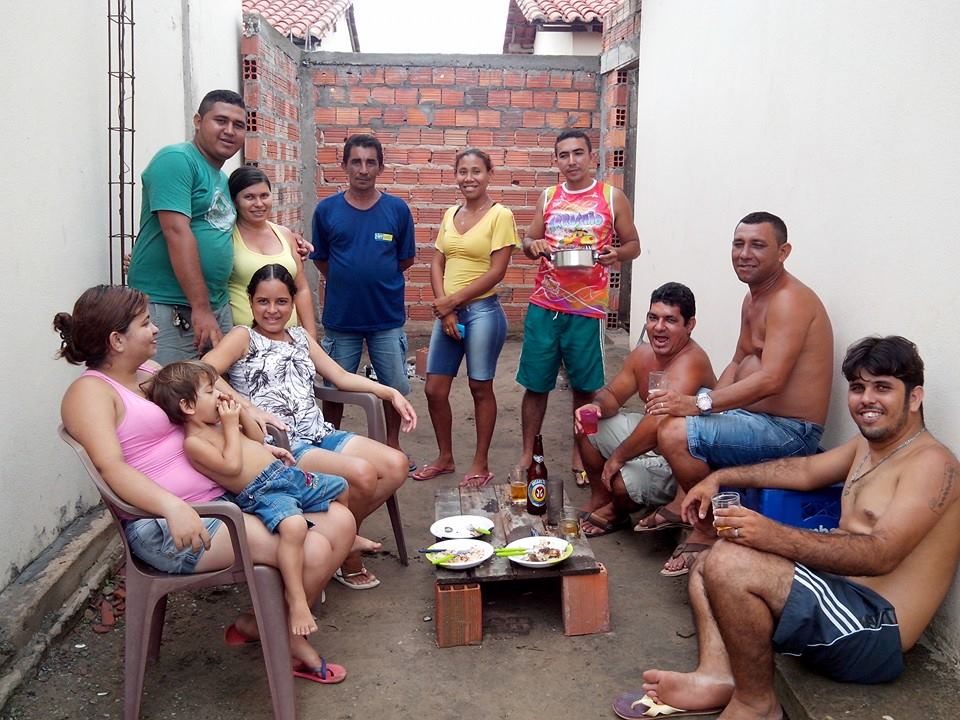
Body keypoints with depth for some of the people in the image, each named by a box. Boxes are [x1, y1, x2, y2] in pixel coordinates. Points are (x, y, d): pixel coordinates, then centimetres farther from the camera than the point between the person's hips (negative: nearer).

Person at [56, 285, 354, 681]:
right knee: (312, 552, -22)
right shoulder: (89, 391, -9)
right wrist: (173, 507, -38)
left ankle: (260, 623, 14)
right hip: (169, 528, -9)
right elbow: (111, 468, -24)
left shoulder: (150, 371, 16)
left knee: (340, 522, -1)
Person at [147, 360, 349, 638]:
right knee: (293, 525, -40)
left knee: (340, 488, 22)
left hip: (286, 474, 10)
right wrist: (231, 426, -12)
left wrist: (241, 412, 11)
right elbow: (232, 466, -21)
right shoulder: (194, 442, -11)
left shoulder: (219, 423, 16)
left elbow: (257, 439, 27)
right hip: (263, 493, -9)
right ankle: (296, 598, -31)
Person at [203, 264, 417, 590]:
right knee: (362, 474, -28)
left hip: (320, 435, 7)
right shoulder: (243, 337, 3)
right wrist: (248, 409, -26)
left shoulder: (300, 337, 22)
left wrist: (390, 393, 7)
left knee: (396, 464, -12)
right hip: (279, 446, -7)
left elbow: (340, 376, 19)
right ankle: (346, 551, 0)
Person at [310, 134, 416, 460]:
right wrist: (345, 281, 5)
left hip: (388, 316, 0)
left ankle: (392, 443, 30)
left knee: (396, 387, 9)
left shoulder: (397, 209, -3)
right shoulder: (326, 209, -3)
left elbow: (406, 259, 5)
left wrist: (379, 278, 4)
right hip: (340, 316, 0)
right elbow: (320, 259, 8)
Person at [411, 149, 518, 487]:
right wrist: (444, 309, -6)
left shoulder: (500, 215, -7)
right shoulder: (450, 214, 11)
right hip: (447, 311, 6)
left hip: (482, 311, -6)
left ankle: (481, 464, 18)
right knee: (434, 389, 8)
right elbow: (436, 264, 8)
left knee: (480, 388, 5)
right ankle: (445, 457, 26)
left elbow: (496, 272, -12)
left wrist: (453, 300, -12)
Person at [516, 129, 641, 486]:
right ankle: (527, 454, 18)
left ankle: (580, 455, 22)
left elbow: (633, 245, 7)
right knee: (535, 384, 5)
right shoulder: (547, 197, 10)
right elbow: (528, 243, 15)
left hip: (587, 308, -2)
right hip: (543, 307, 2)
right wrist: (533, 245, -9)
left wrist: (616, 254, -16)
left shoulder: (612, 197, 2)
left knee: (584, 386, 6)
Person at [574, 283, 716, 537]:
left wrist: (618, 457, -30)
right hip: (651, 439, 9)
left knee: (622, 482, -29)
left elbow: (659, 424, -44)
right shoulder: (644, 353, -3)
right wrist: (597, 407, -16)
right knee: (586, 425, 7)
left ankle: (616, 513, 11)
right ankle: (599, 500, 23)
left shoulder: (690, 363, -31)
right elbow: (611, 394, 10)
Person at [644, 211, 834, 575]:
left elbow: (770, 380, -30)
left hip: (789, 430, -11)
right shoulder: (754, 298, 12)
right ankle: (685, 500, 24)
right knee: (670, 407, 22)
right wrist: (706, 404, -1)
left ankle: (707, 532, -6)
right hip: (752, 413, 11)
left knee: (675, 433, -26)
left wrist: (702, 403, -32)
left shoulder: (789, 300, -19)